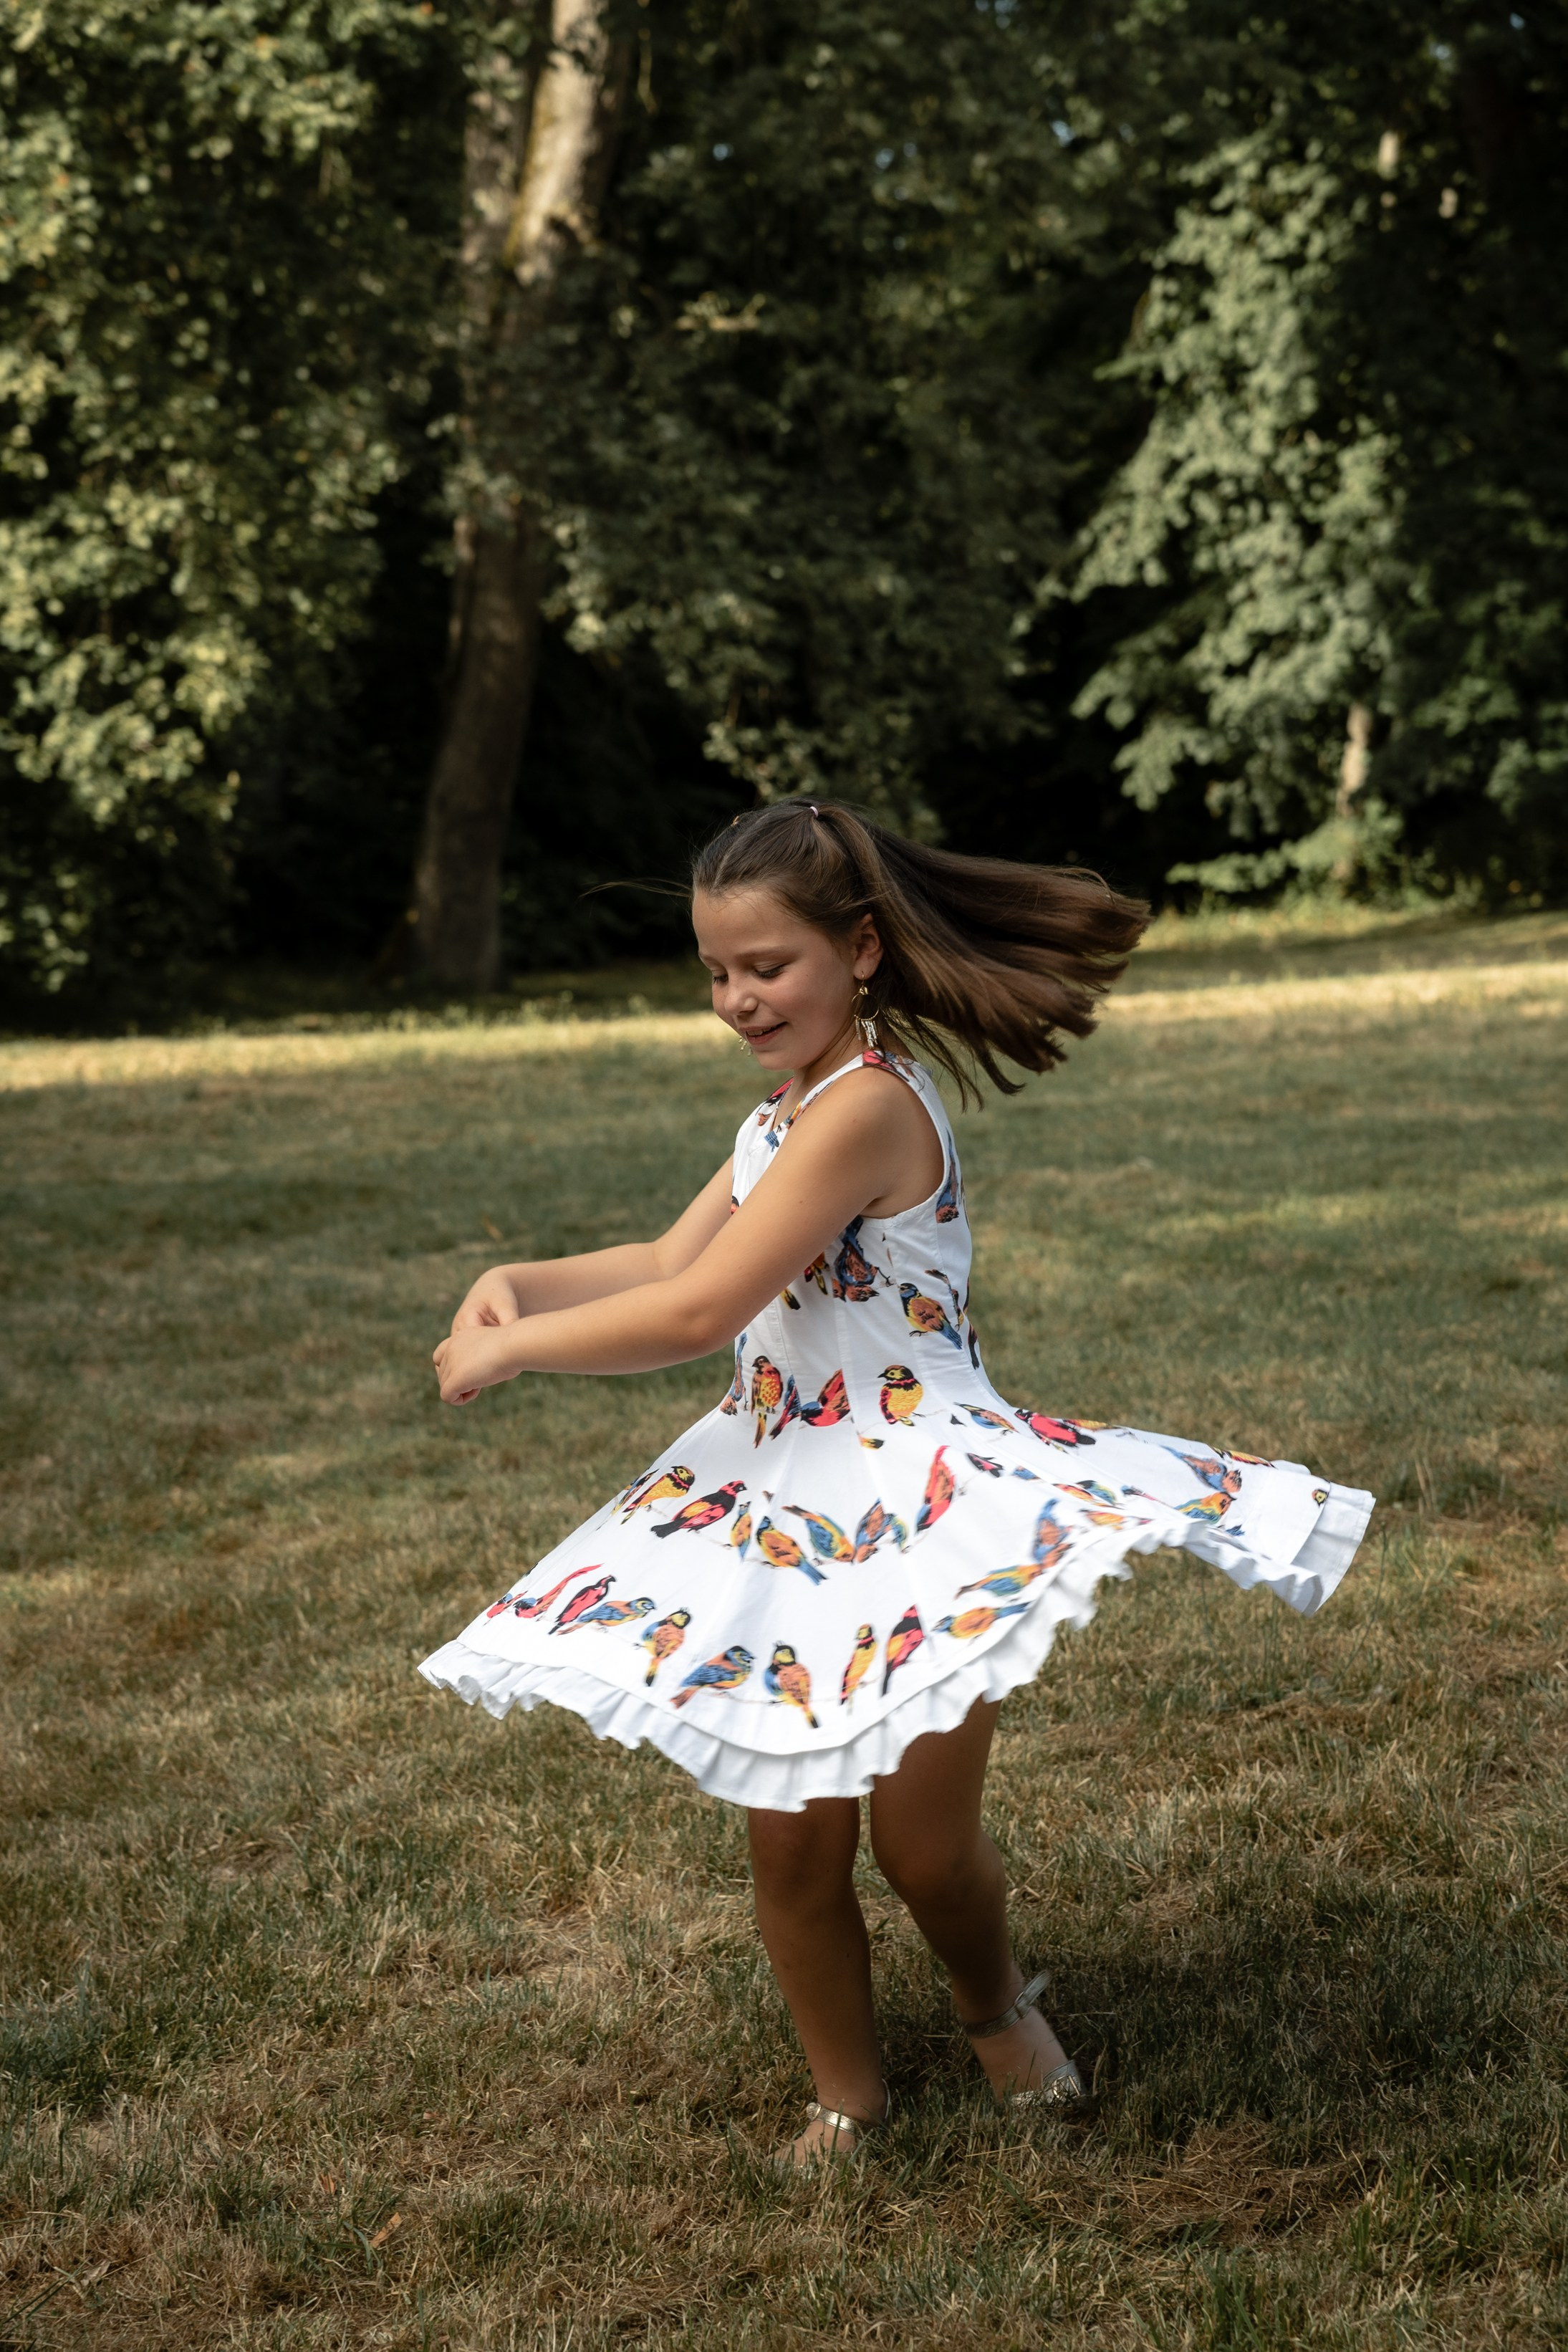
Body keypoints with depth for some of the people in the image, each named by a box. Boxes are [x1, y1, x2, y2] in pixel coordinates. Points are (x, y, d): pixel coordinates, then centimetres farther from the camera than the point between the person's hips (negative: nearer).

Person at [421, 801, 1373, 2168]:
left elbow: (700, 1311, -23)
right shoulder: (788, 1116, 12)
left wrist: (511, 1349, -12)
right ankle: (848, 2101, 26)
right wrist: (521, 1286, 0)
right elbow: (666, 1264, 18)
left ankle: (997, 2005, 32)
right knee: (792, 1848, 8)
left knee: (922, 1844, 0)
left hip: (916, 1501, -8)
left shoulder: (866, 1105, -20)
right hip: (785, 1513, 8)